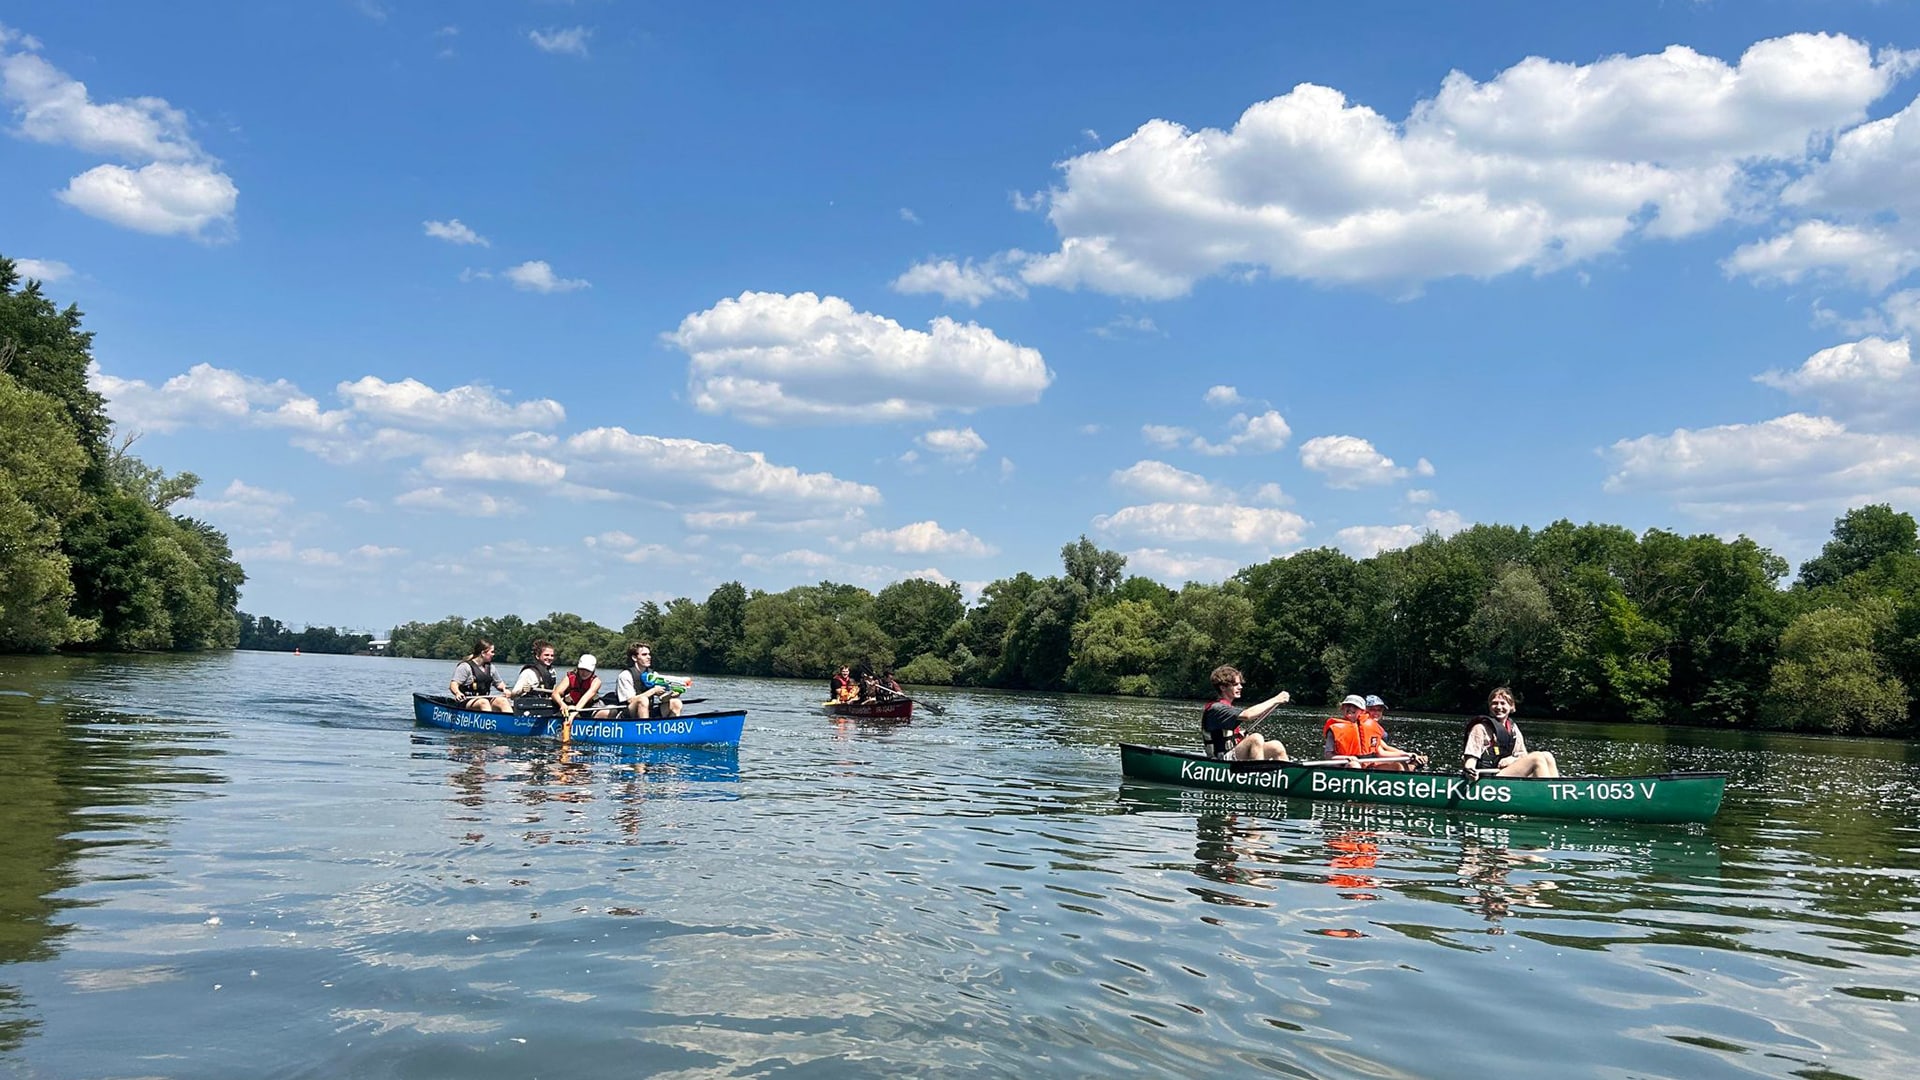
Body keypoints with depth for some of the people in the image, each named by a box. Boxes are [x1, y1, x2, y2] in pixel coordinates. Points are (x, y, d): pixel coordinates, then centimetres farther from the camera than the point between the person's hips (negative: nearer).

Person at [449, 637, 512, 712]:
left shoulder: (490, 667, 18)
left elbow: (498, 683, 28)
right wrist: (457, 693, -34)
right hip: (468, 702, -5)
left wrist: (504, 689, 4)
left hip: (485, 699, 6)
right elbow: (453, 684, -11)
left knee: (502, 701, -25)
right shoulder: (465, 666, -3)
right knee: (484, 703, -38)